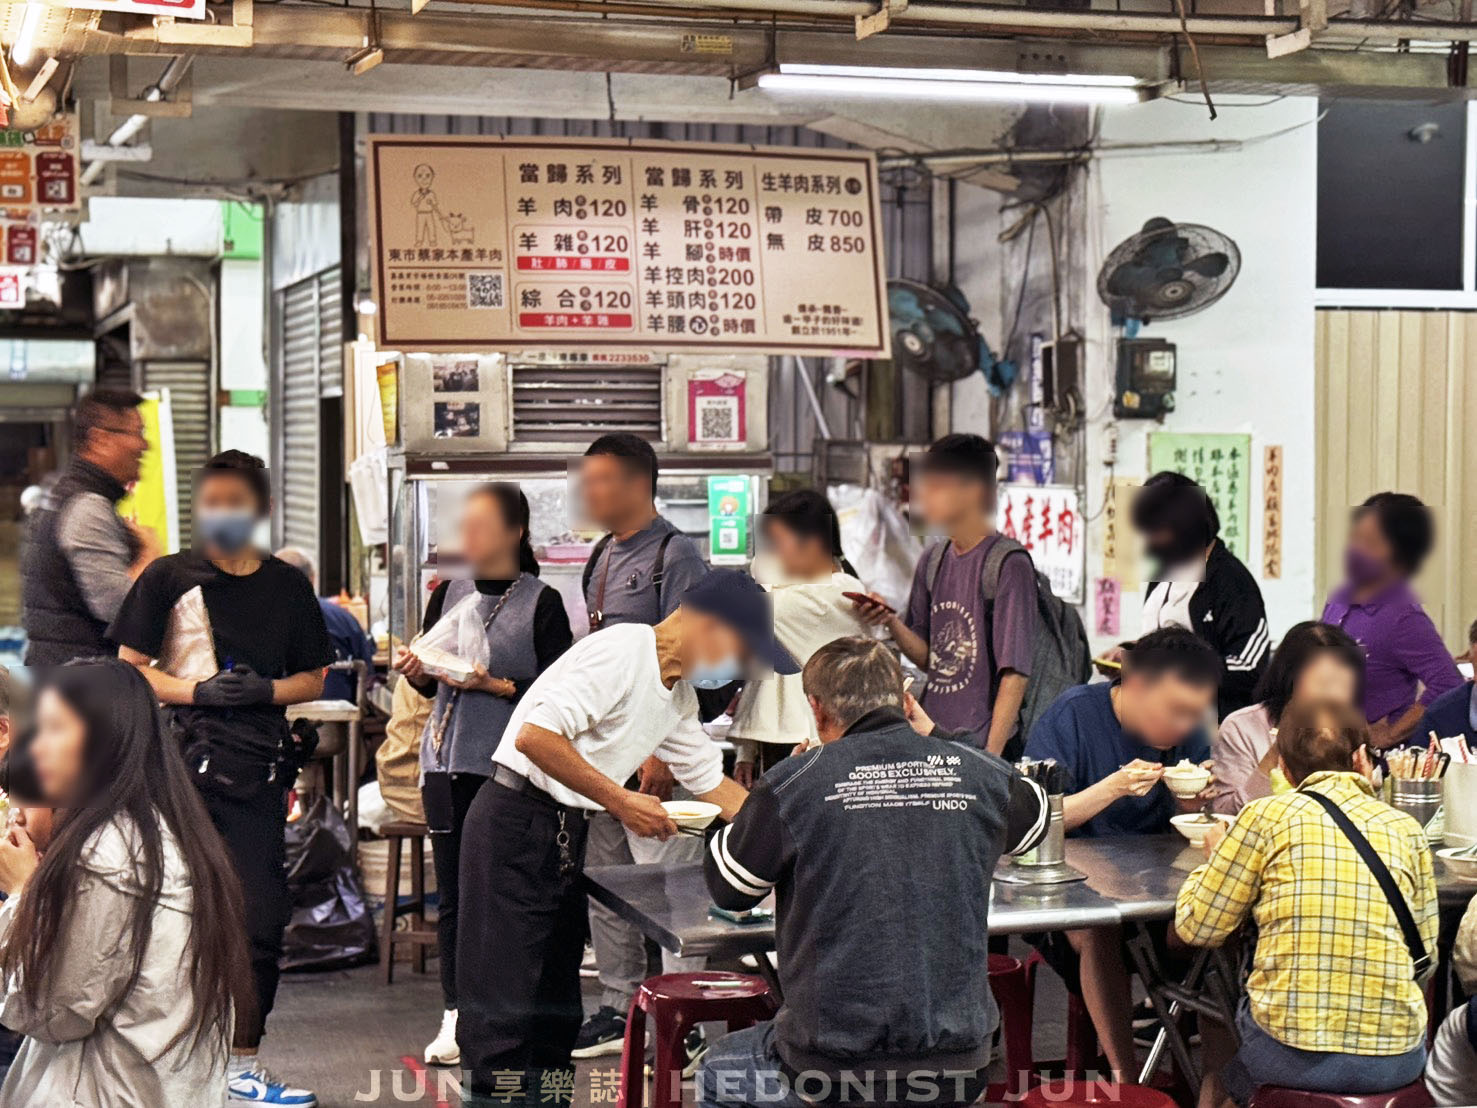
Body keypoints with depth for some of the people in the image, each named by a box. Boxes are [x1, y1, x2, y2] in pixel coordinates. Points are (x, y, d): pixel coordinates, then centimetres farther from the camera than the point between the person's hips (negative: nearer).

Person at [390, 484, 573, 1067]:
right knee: (453, 892, 7)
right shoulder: (449, 593, 12)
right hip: (446, 757, 5)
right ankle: (457, 1013, 14)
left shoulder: (541, 602, -2)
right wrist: (418, 673, -4)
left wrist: (494, 684, -17)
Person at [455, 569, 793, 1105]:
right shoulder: (621, 651, -17)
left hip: (564, 832, 10)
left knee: (556, 992, 12)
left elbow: (712, 784, 24)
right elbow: (534, 736, -26)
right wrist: (621, 801, -22)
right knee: (506, 998, -8)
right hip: (516, 825, -10)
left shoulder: (679, 694, 13)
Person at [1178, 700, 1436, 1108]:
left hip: (1289, 1056, -3)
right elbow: (1425, 955, 9)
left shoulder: (1266, 817, -3)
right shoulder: (1406, 829, 4)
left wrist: (1215, 857, 21)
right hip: (1396, 1061, 3)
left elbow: (1197, 927, 3)